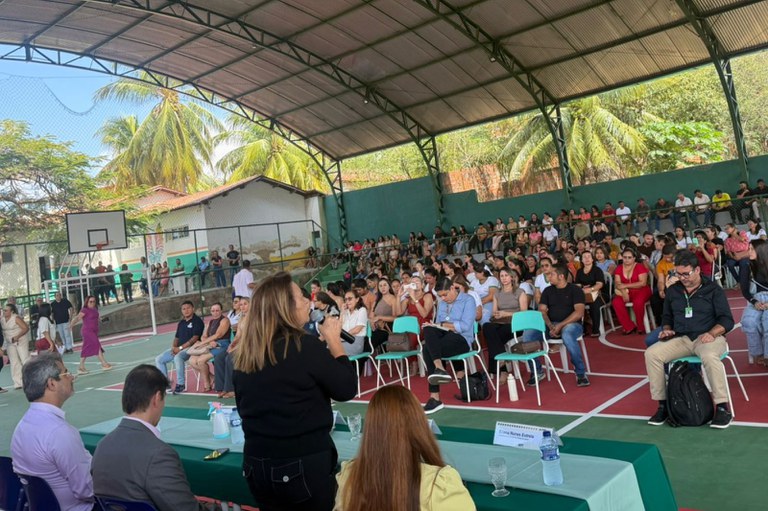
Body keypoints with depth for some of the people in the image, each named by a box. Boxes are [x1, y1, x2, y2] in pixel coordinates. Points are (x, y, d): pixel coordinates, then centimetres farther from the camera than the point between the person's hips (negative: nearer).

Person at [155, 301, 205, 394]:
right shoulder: (181, 323, 19)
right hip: (178, 349, 8)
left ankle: (180, 384, -24)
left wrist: (181, 348, -18)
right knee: (159, 359, -3)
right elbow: (176, 337, 21)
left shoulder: (197, 321, -5)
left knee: (178, 357, -37)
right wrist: (174, 347, -3)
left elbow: (195, 338, -15)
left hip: (190, 348, -8)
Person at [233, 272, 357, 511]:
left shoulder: (244, 353, 1)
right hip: (304, 466, -5)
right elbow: (347, 389, -8)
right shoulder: (305, 345, -17)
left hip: (257, 465, 6)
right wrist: (333, 340, 0)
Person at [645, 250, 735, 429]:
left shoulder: (713, 290, 1)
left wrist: (711, 333, -22)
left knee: (709, 356, -40)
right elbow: (666, 317, 23)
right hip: (681, 339, 4)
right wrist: (666, 329, 1)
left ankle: (722, 407, -25)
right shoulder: (672, 291, 14)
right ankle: (662, 404, -13)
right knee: (651, 353, -21)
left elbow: (727, 320, -4)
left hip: (707, 338, -4)